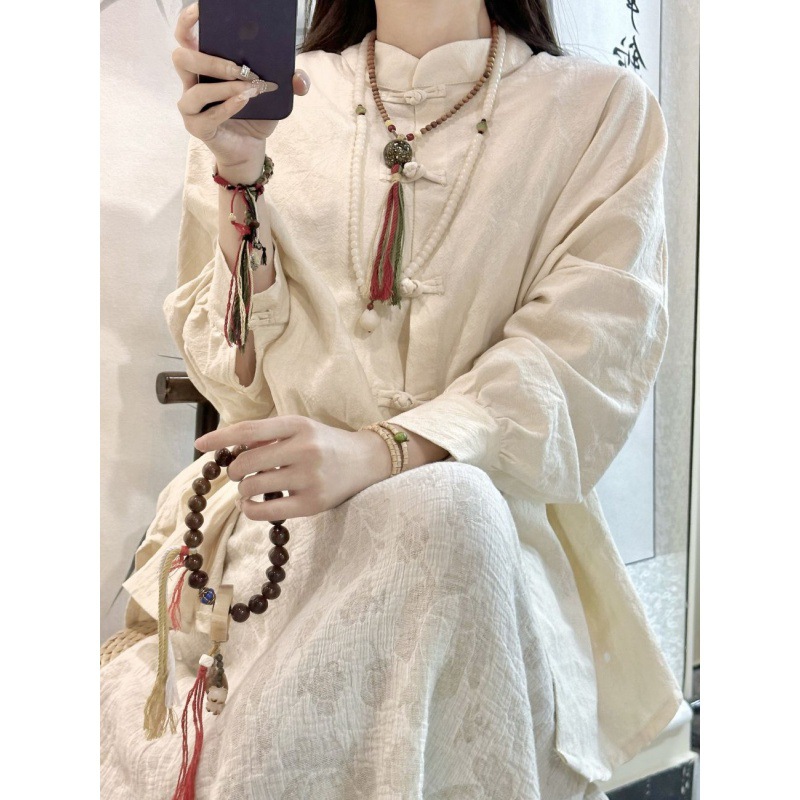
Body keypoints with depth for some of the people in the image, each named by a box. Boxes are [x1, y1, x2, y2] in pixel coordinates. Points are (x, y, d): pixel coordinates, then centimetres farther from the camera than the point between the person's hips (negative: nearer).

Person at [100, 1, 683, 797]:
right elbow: (238, 377, 3)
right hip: (275, 511, 1)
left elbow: (588, 355, -8)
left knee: (442, 509, -34)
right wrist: (240, 176, -11)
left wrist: (384, 453, -23)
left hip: (479, 510, 1)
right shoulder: (266, 102, 11)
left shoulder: (604, 110, 7)